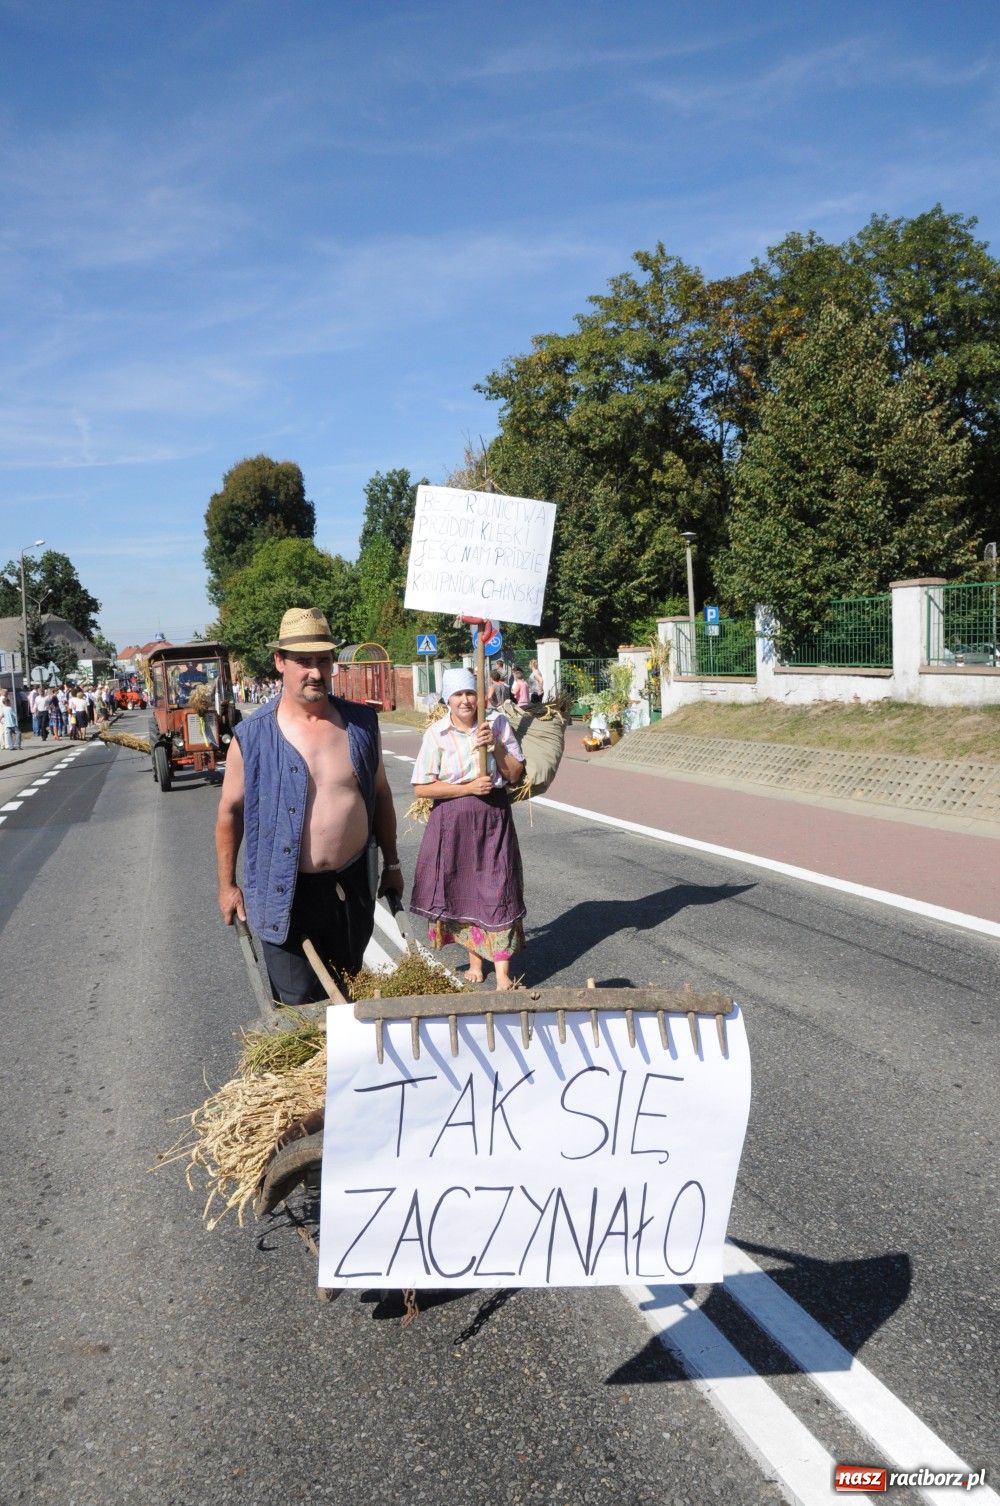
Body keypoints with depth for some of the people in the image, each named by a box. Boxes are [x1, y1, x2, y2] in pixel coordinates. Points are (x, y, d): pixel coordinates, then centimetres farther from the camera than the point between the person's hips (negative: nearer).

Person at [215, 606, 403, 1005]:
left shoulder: (360, 723, 0)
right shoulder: (252, 736, -9)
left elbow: (380, 795, 11)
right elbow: (230, 811, 0)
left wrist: (391, 863, 14)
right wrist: (227, 885, 2)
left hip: (352, 886, 3)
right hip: (286, 895, -3)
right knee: (299, 1007, 5)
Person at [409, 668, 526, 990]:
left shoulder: (497, 723, 0)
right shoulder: (436, 734, -6)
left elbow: (514, 775, 1)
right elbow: (421, 788, -9)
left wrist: (495, 745, -14)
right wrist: (469, 787, -14)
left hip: (494, 817, 0)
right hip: (453, 820, 0)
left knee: (497, 888, -2)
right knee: (461, 889, 9)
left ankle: (503, 975, 0)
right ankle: (474, 960, 29)